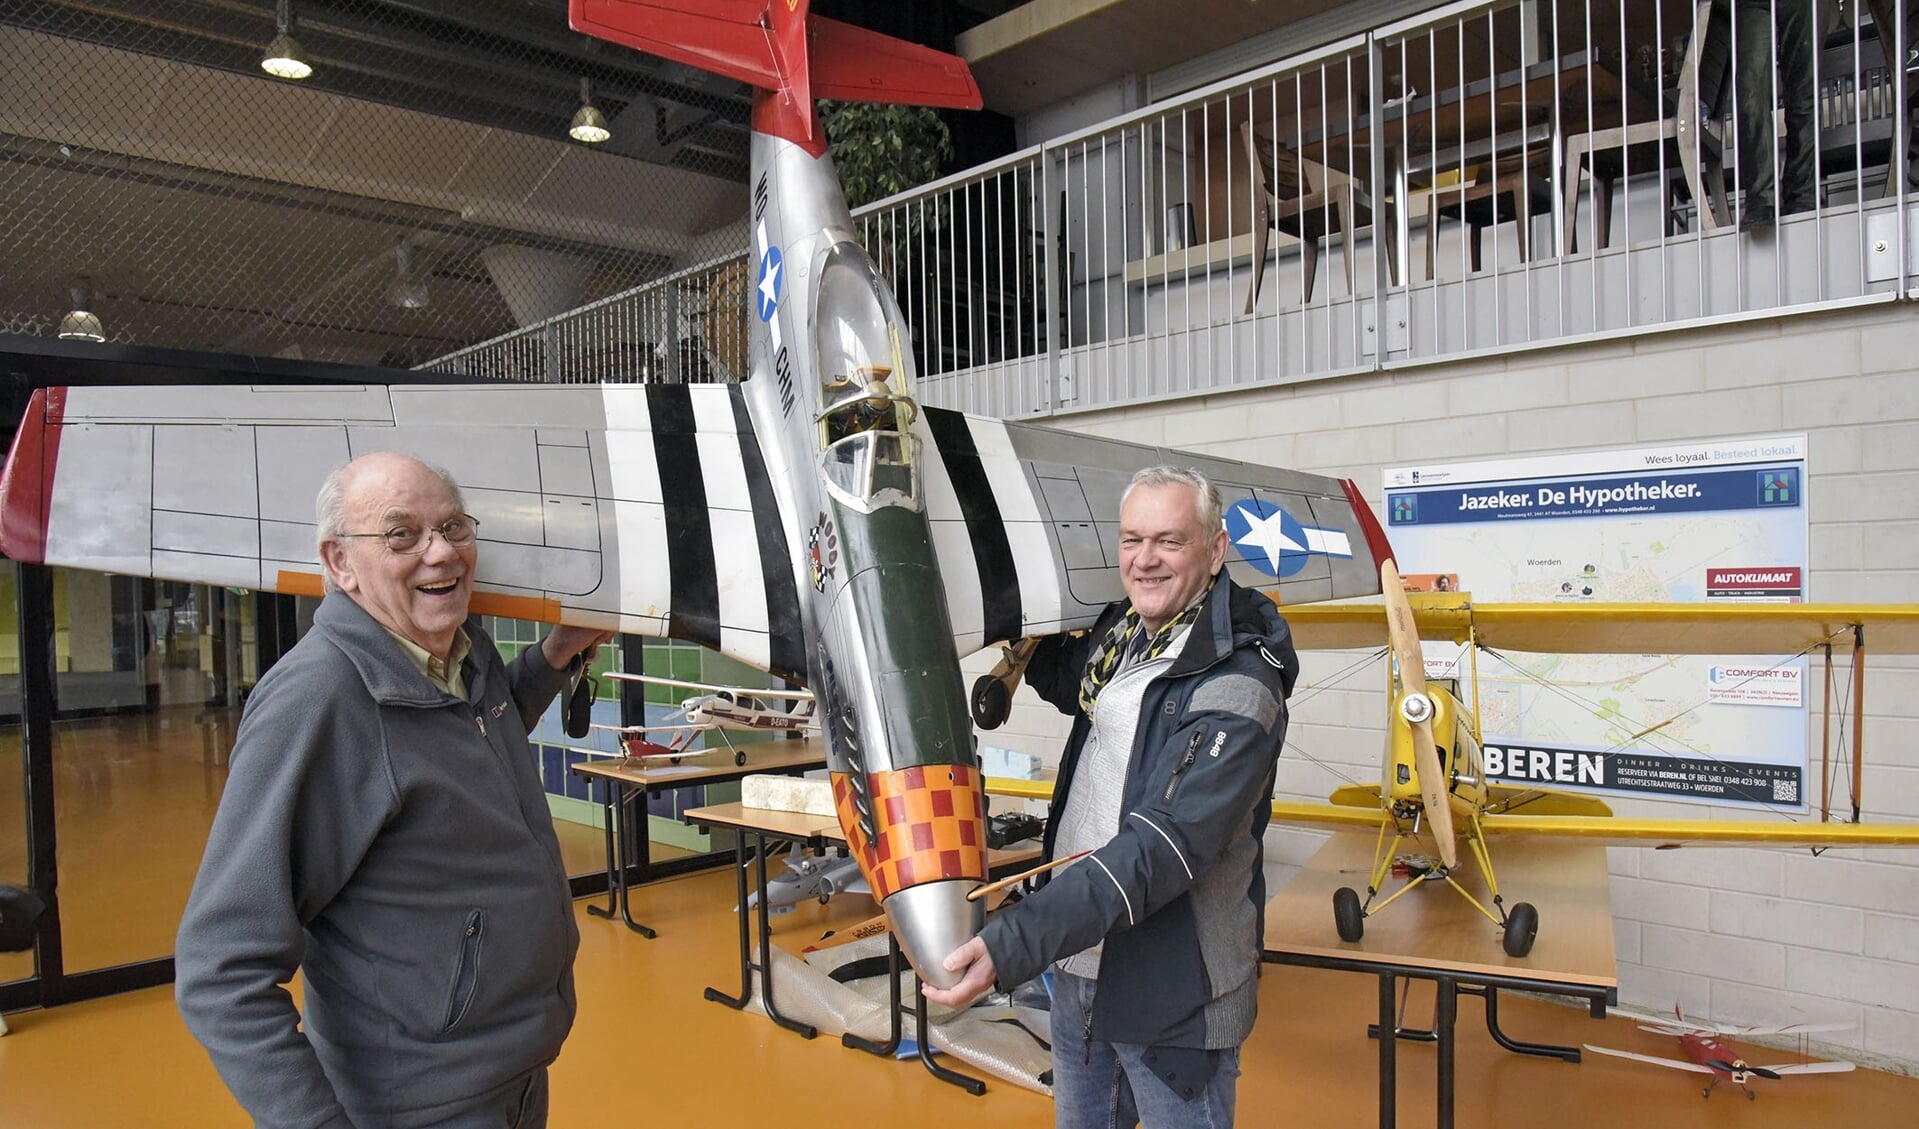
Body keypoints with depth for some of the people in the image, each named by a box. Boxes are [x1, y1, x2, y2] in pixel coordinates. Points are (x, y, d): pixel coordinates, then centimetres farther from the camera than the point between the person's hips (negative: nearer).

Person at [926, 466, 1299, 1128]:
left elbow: (1164, 849, -30)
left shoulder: (1237, 688, -23)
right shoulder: (1123, 632, 2)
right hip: (1080, 961, 8)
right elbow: (1069, 682, 27)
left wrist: (1012, 945, -35)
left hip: (1173, 992, -7)